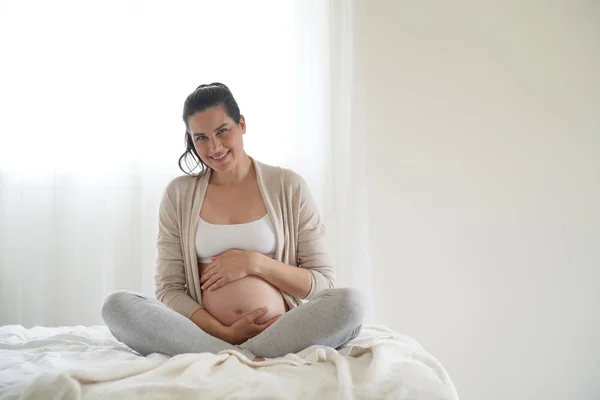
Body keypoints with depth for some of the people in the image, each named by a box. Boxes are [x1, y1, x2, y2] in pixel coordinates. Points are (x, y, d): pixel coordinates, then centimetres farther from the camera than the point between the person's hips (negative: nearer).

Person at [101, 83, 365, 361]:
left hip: (281, 333, -1)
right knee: (116, 305, -23)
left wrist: (255, 262, -10)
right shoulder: (179, 194, 9)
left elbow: (324, 283, 4)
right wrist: (223, 332, -12)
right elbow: (168, 289, 4)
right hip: (206, 332, 2)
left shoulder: (288, 186, 6)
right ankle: (250, 359, -27)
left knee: (350, 302, -28)